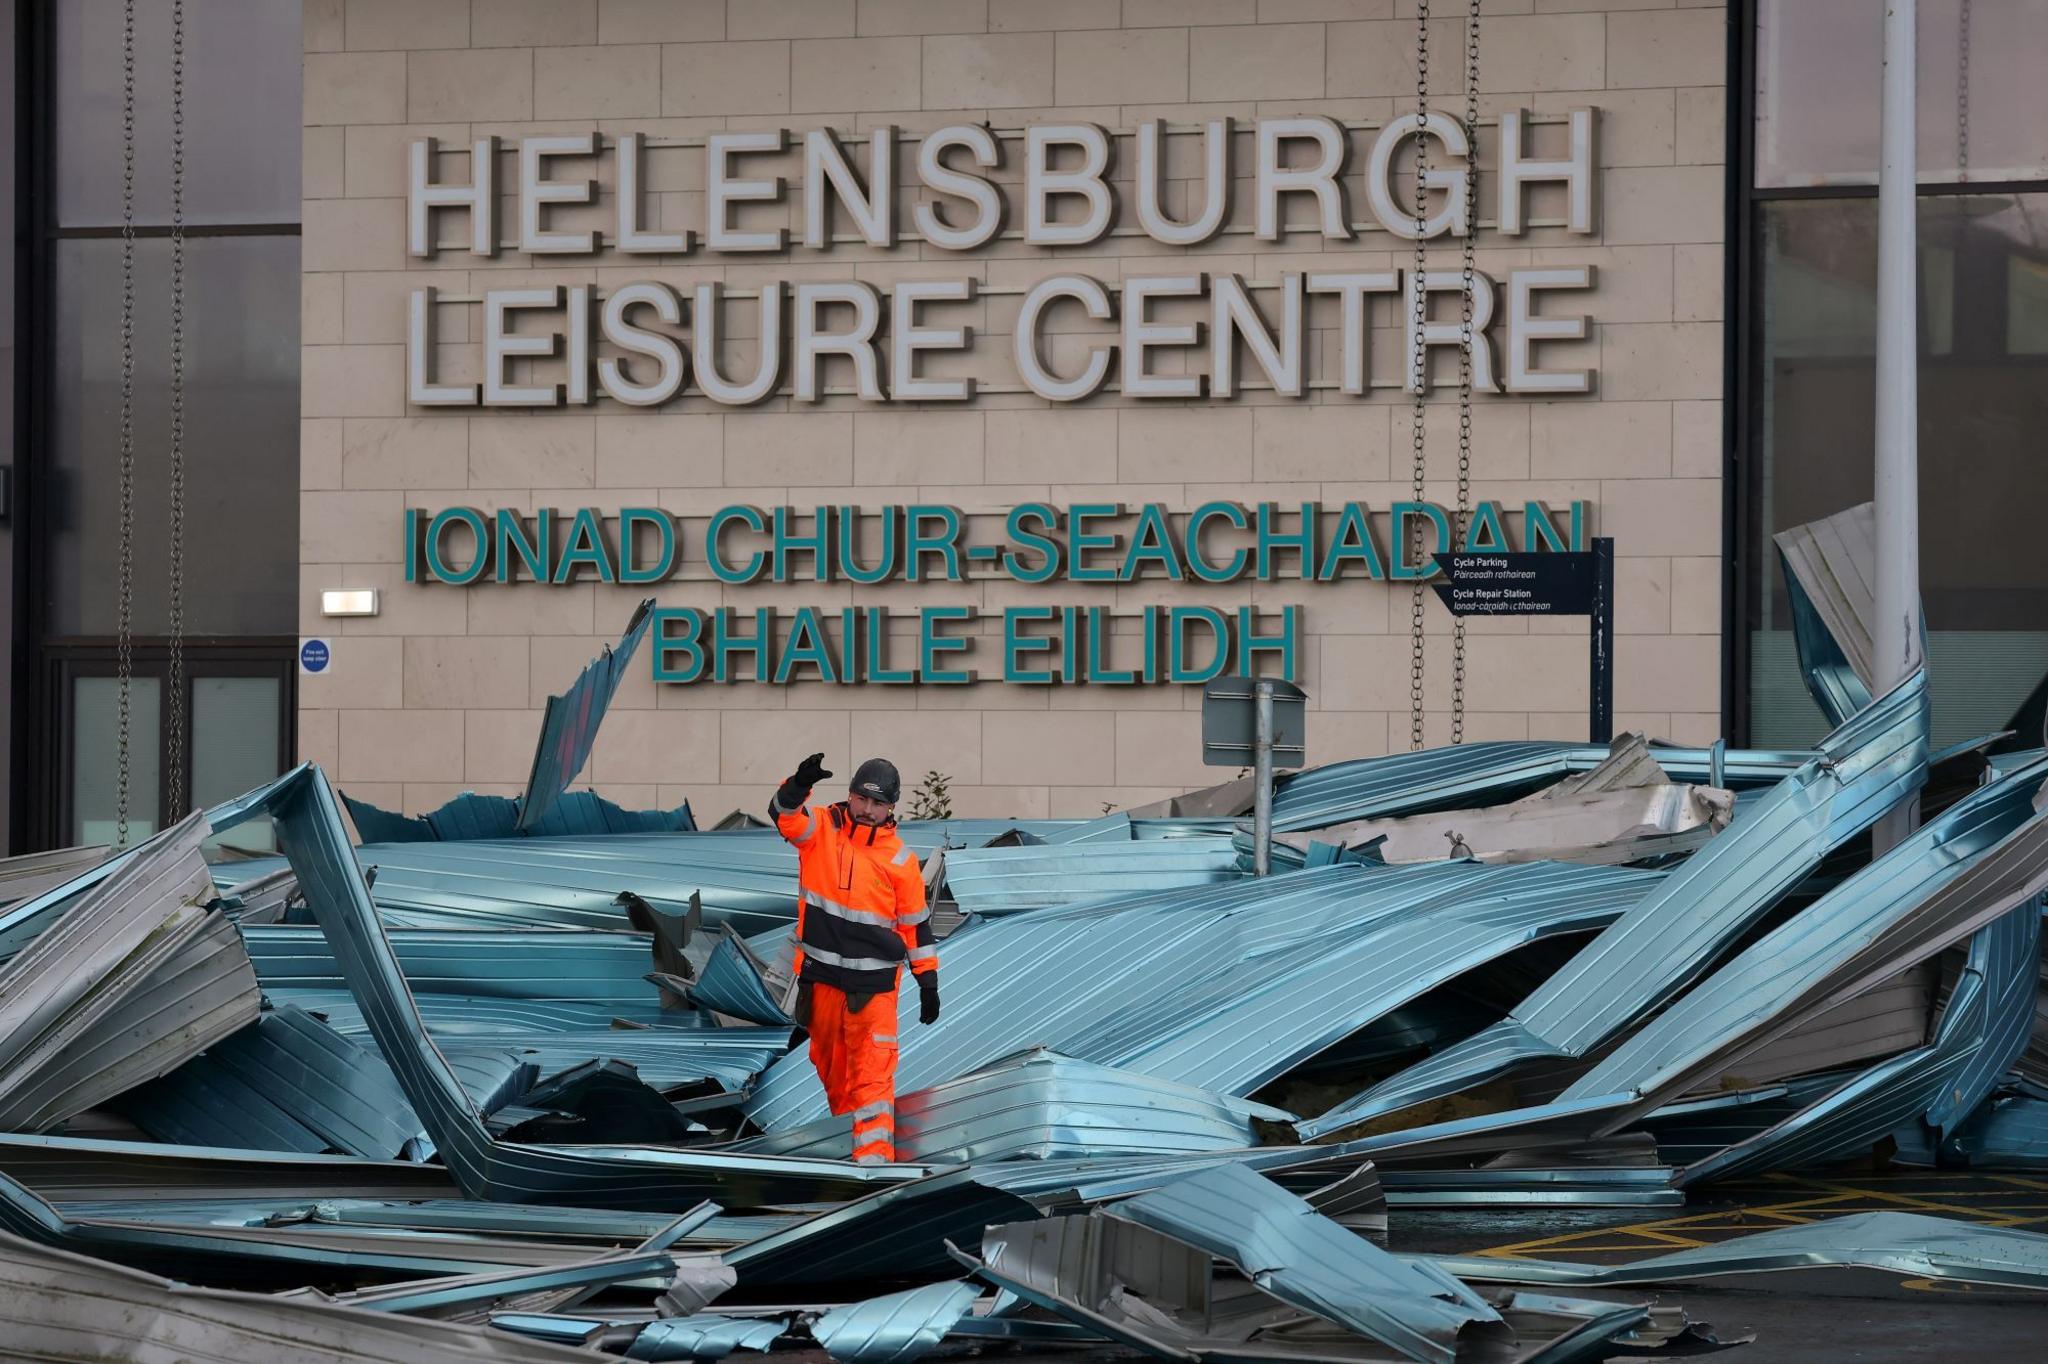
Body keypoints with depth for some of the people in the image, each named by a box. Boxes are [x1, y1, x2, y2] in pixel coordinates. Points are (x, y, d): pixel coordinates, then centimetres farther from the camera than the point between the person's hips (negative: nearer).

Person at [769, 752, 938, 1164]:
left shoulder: (899, 858, -1)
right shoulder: (821, 829, 1)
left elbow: (916, 922, 4)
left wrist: (928, 982, 3)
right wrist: (800, 785, -41)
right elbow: (784, 813, -18)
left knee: (874, 1072, -9)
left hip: (874, 984, -2)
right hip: (822, 975, 2)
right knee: (828, 1060, 17)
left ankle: (875, 1156, -13)